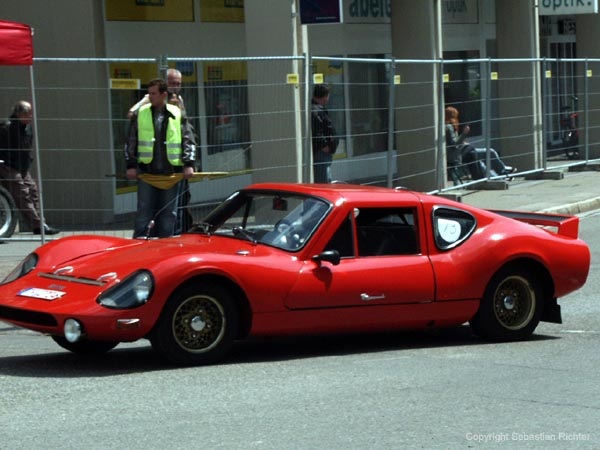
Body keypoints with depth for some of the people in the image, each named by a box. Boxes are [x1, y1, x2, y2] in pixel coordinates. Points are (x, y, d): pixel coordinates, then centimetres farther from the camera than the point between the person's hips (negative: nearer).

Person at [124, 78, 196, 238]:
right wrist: (131, 165, 1)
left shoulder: (177, 115, 4)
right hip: (146, 173, 0)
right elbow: (131, 142, 8)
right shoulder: (140, 114, 5)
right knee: (144, 213, -1)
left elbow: (188, 141, 4)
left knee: (169, 214, 6)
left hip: (172, 174, 0)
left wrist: (189, 164, -6)